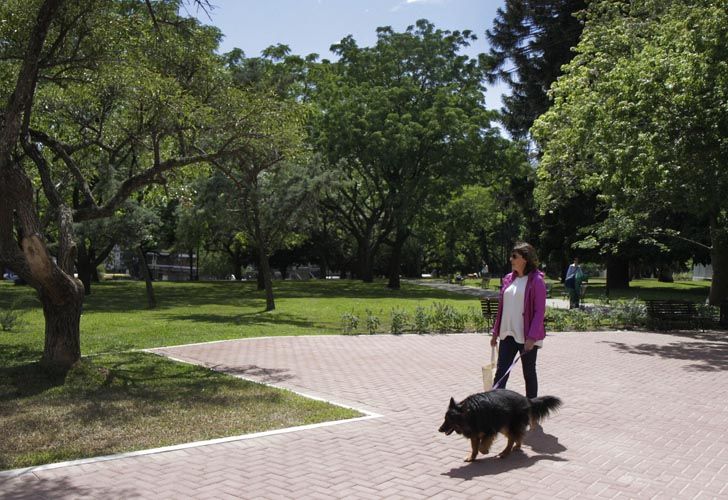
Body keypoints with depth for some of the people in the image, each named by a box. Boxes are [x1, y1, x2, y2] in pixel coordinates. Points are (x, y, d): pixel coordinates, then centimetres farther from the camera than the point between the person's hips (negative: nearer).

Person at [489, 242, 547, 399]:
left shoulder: (536, 280, -11)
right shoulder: (509, 279, 9)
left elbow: (540, 311, -14)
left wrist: (532, 337, -20)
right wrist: (496, 331, 13)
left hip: (527, 337, -6)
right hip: (508, 333, 6)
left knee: (529, 373, 9)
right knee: (501, 372, 3)